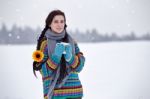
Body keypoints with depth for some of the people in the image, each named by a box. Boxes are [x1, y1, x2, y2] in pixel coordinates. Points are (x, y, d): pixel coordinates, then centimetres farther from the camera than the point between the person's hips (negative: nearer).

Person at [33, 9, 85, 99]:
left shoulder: (72, 41, 10)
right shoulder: (44, 43, -1)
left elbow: (80, 66, 4)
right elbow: (44, 71, -4)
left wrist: (70, 57, -14)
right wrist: (56, 57, -17)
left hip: (74, 91, 4)